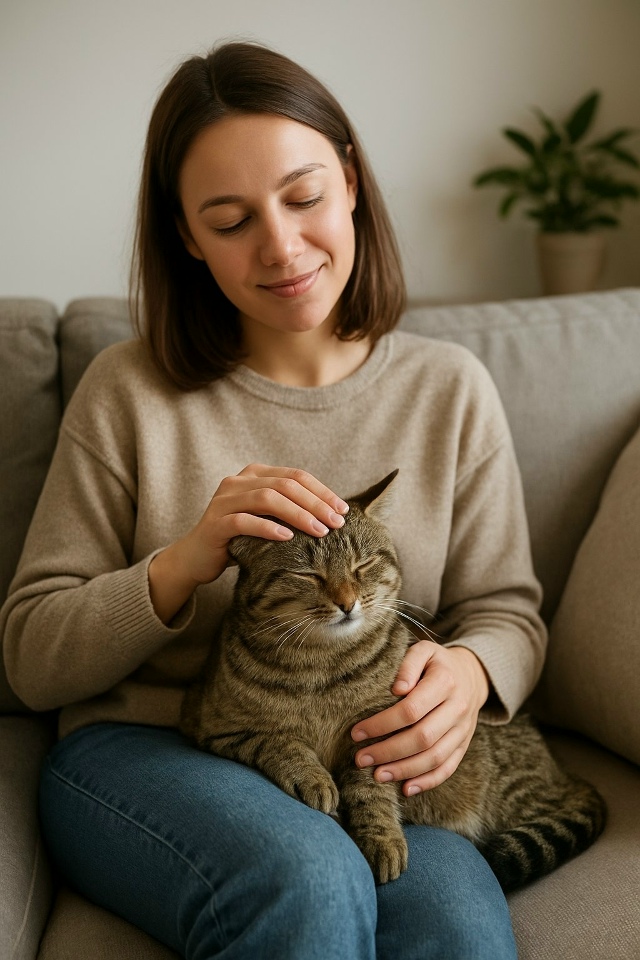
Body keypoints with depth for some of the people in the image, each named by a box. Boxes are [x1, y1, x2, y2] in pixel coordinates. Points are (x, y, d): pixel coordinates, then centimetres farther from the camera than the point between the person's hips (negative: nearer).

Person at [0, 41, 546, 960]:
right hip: (140, 748, -1)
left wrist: (466, 674, -15)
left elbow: (507, 608, 10)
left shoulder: (449, 389, 5)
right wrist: (183, 565, -19)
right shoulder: (130, 392, 0)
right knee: (305, 881, -34)